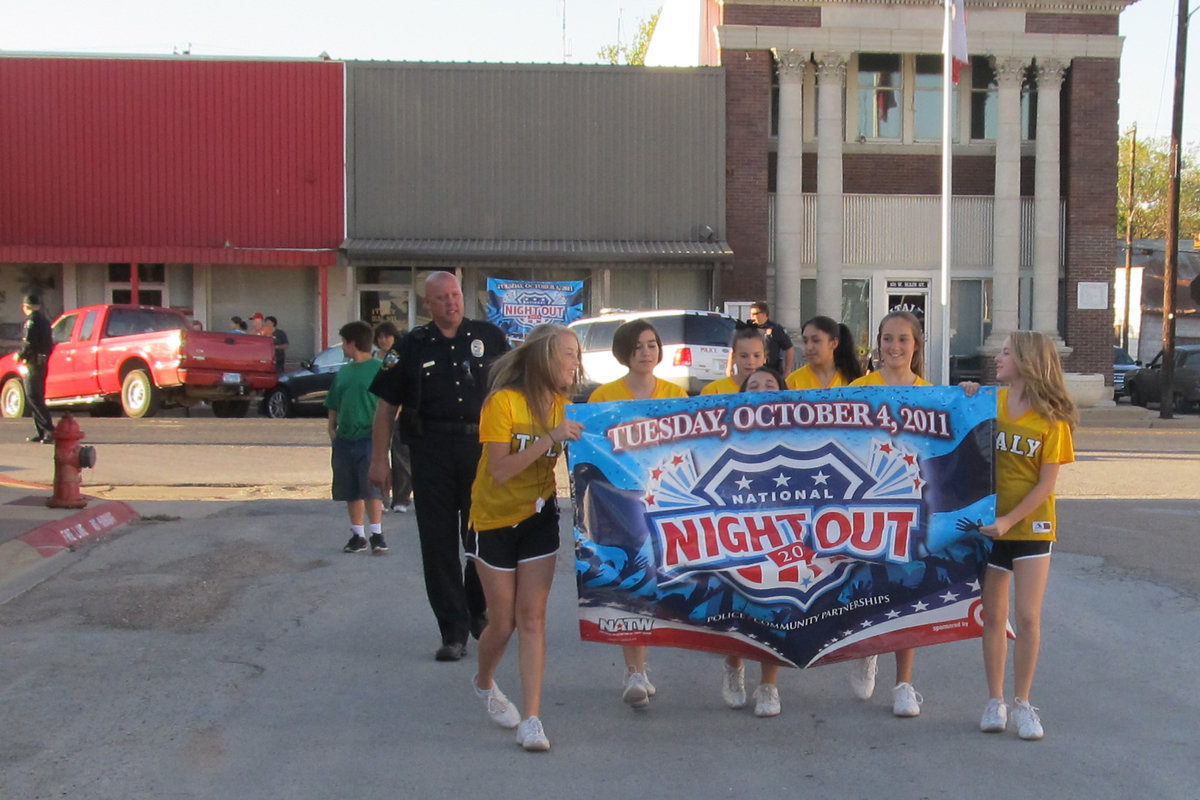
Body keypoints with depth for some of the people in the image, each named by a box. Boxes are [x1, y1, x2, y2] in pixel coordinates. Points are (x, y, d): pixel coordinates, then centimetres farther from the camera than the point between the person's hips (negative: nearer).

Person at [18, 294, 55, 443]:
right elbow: (50, 343, 18)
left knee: (33, 397, -10)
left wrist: (20, 355, -4)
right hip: (43, 362, 9)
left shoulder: (31, 319, -11)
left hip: (34, 363, -9)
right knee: (37, 398, 15)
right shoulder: (44, 320, 17)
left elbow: (29, 343, -20)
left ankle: (49, 430, -19)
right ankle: (41, 432, 15)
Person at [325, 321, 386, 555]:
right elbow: (334, 405, 20)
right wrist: (332, 428, 8)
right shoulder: (343, 372, 14)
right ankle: (357, 536, 18)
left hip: (369, 438, -6)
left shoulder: (379, 369, -5)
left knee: (371, 489, -7)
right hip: (344, 439, 6)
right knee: (351, 492, 10)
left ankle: (377, 535, 0)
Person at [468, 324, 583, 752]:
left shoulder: (562, 406, -2)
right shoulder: (503, 402, -19)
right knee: (503, 623, 7)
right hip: (495, 519, -3)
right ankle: (484, 682, 38)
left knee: (532, 618, -4)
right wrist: (550, 438, -32)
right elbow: (501, 470, -25)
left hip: (540, 517, 4)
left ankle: (531, 719, -1)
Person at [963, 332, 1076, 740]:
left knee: (1028, 617, -3)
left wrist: (1010, 520, -17)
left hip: (1031, 526, -3)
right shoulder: (990, 400, 2)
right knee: (993, 616, 9)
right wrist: (967, 400, -7)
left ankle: (1022, 703, 11)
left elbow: (1046, 484, -9)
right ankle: (995, 702, 20)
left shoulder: (1051, 418, -8)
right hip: (989, 523, 3)